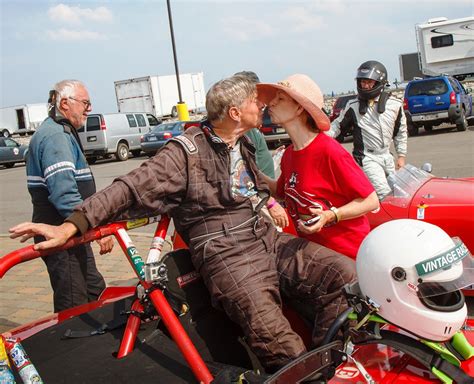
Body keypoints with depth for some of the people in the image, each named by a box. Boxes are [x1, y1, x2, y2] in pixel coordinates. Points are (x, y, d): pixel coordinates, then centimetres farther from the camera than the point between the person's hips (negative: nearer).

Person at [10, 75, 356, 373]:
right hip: (226, 253, -8)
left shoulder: (243, 144, 18)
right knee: (275, 340, -25)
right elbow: (133, 188, -14)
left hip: (268, 239, 8)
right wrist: (71, 225, -20)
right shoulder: (187, 151, -6)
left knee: (345, 274, -9)